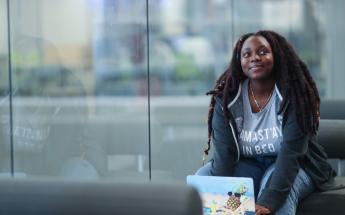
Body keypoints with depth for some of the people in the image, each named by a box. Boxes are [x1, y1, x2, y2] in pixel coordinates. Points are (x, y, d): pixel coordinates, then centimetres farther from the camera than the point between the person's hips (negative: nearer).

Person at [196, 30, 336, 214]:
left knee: (280, 194, -35)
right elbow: (224, 153, -18)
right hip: (248, 166, 4)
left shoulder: (294, 96, -19)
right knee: (204, 176, -19)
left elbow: (291, 154, -28)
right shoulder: (227, 99, -10)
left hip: (296, 166, -4)